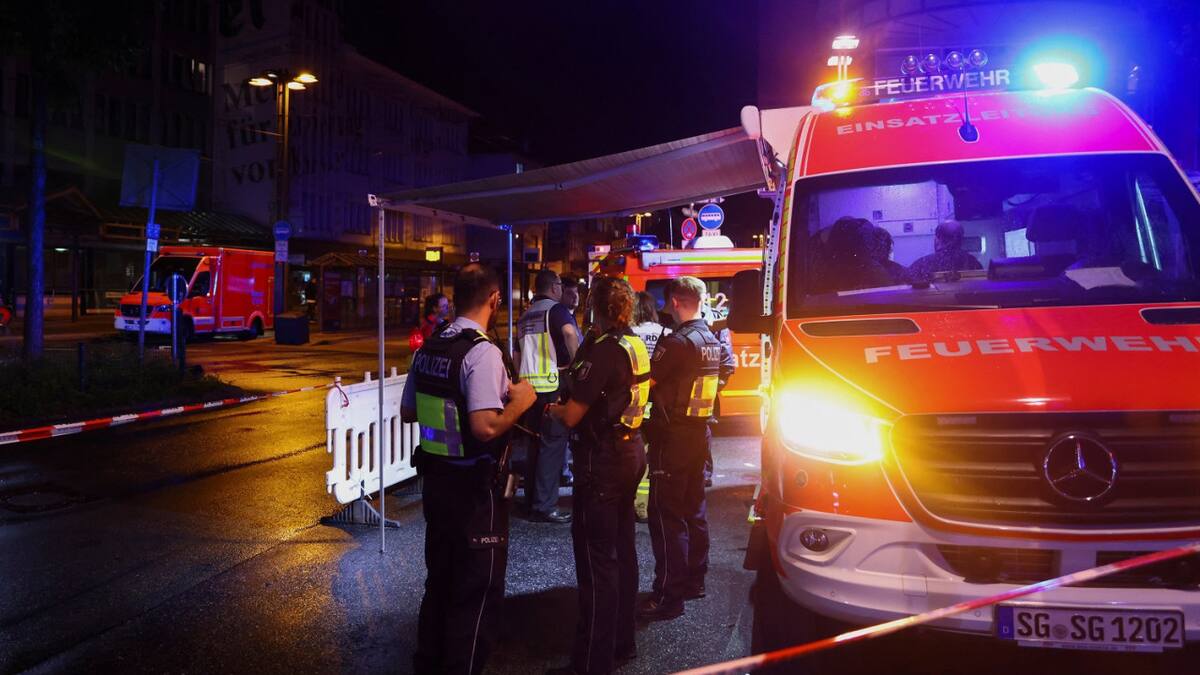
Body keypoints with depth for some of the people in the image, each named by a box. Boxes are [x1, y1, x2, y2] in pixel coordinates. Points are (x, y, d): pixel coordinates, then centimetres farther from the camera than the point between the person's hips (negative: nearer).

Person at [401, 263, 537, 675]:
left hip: (435, 479, 8)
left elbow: (408, 412, 14)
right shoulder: (483, 353, -21)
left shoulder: (428, 349, 4)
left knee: (439, 579, 23)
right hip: (475, 487, -8)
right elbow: (485, 427, -30)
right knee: (478, 591, 6)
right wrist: (518, 402, -14)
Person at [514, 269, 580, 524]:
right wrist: (577, 365, -17)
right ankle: (545, 506, -5)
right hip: (552, 384, -8)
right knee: (553, 444, -4)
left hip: (527, 385, 8)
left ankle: (532, 500, 20)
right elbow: (570, 333, -27)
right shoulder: (556, 309, -6)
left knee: (534, 443, 14)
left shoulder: (525, 316, 19)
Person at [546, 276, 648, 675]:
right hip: (631, 451, 9)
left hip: (602, 459, -9)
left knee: (597, 557, -2)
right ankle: (622, 641, 32)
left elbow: (573, 416, -20)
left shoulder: (603, 350, -20)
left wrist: (553, 409, 1)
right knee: (622, 548, 18)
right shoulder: (637, 346, 6)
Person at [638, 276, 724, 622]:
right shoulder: (713, 341, 8)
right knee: (694, 509, 17)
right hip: (699, 433, 9)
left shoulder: (677, 342, -18)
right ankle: (694, 580, 28)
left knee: (667, 515, -4)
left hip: (673, 437, -9)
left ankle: (669, 596, -1)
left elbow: (644, 384, -17)